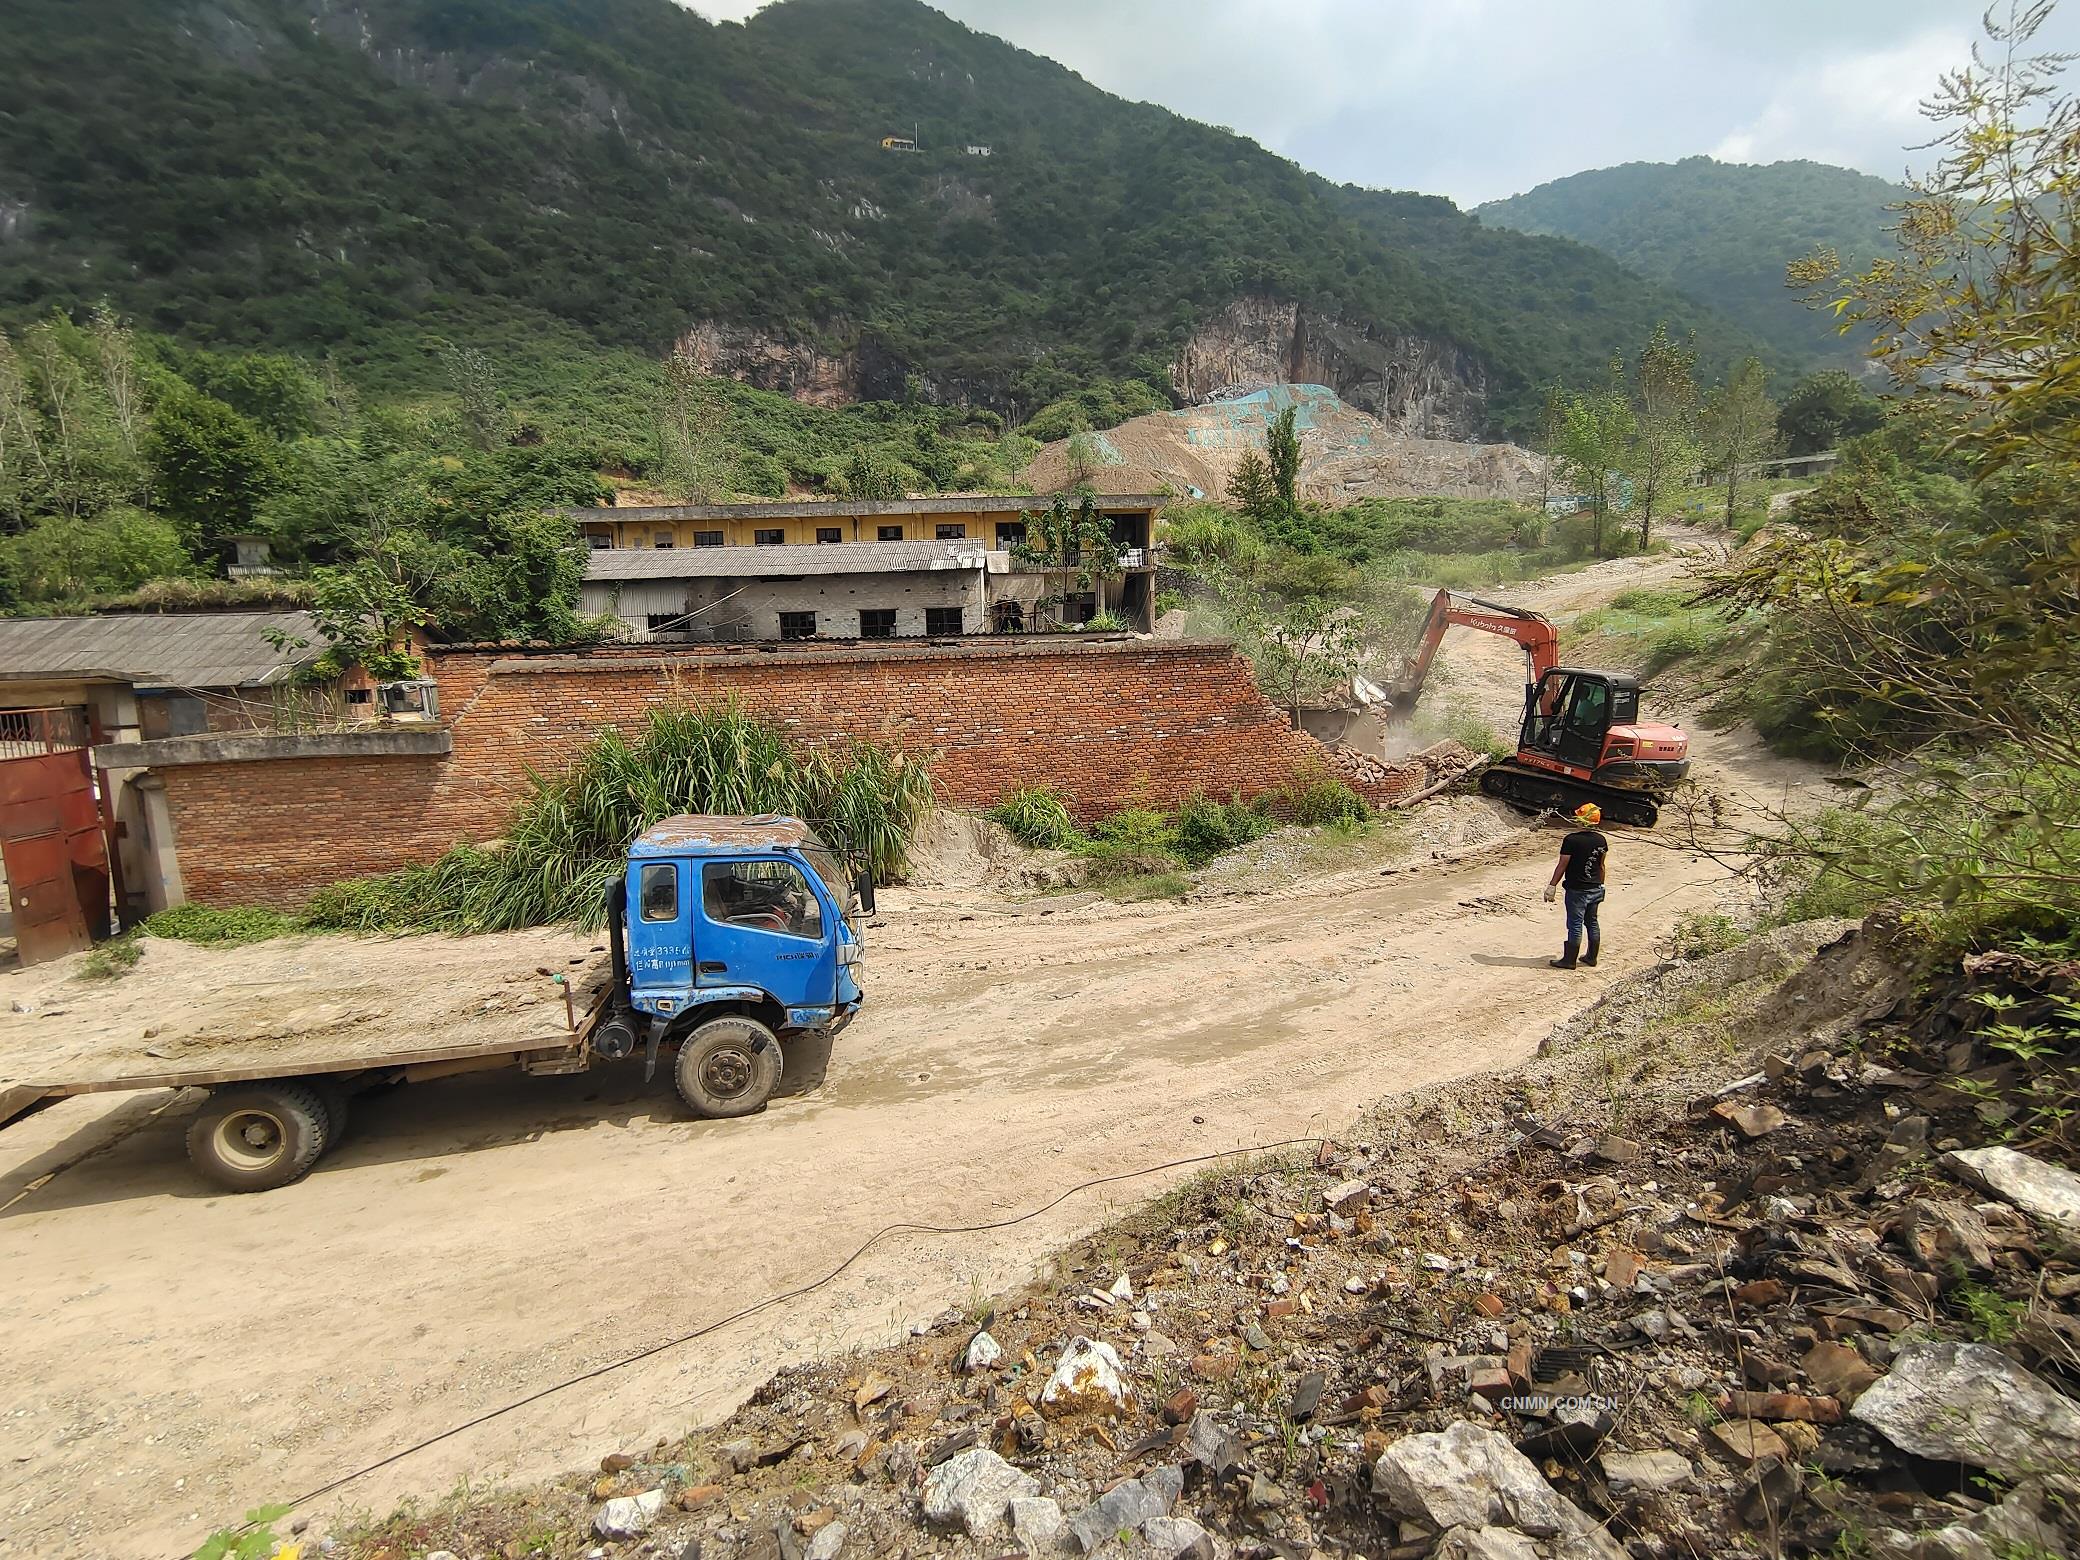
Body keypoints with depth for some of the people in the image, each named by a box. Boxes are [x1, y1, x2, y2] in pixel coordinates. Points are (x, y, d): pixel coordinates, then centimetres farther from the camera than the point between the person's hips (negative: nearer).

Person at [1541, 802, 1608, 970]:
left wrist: (1552, 886, -7)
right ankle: (1591, 957, 26)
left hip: (1577, 890, -6)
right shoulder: (1601, 840, 1)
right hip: (1595, 889, 6)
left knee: (1575, 925, 1)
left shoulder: (1572, 840, -19)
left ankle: (1569, 960, 9)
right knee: (1592, 922, 17)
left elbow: (1562, 866, -15)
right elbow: (1601, 865, 10)